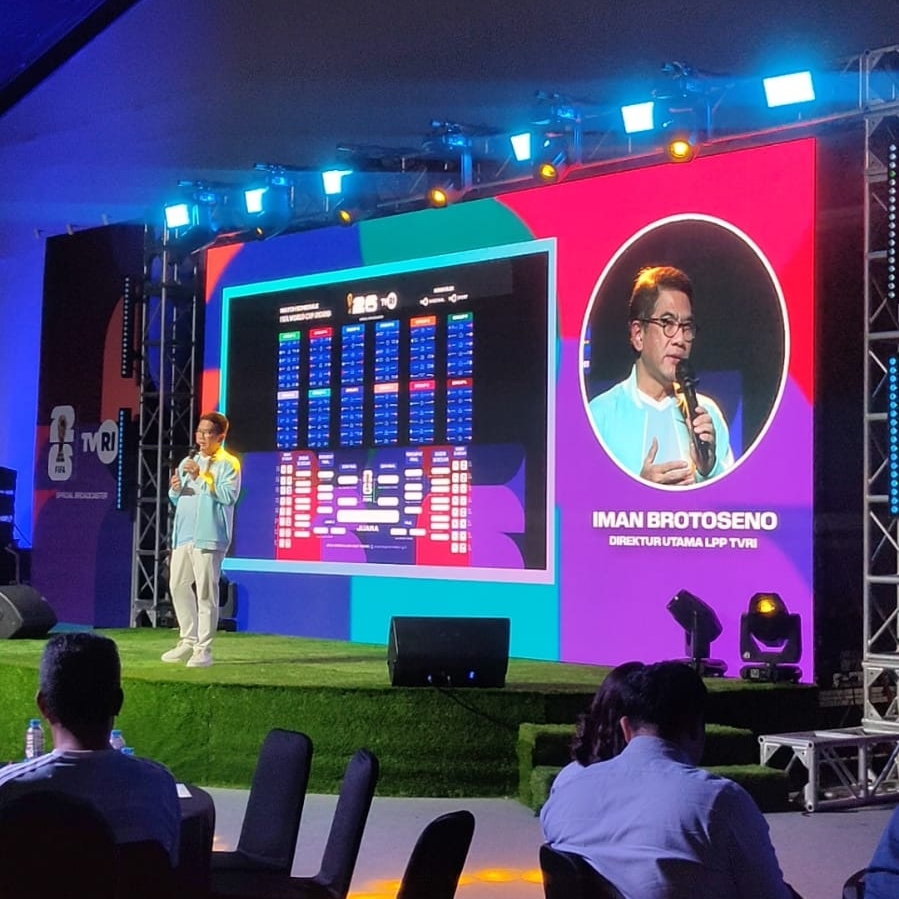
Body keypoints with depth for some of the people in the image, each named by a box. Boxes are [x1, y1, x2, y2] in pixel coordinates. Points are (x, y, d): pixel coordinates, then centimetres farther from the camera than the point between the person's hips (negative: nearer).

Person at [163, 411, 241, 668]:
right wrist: (175, 490, 0)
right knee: (178, 586, 11)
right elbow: (175, 499, 22)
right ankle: (188, 641, 22)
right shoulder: (187, 462, 19)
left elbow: (229, 495, -16)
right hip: (183, 535, 8)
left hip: (209, 536, -8)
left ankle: (203, 649, -4)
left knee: (206, 593, -7)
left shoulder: (228, 463, -3)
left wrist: (201, 477, -18)